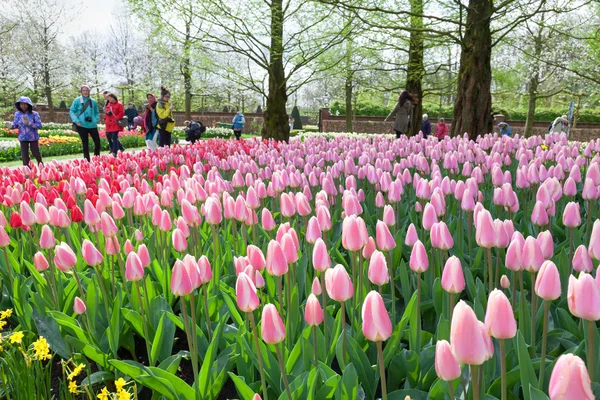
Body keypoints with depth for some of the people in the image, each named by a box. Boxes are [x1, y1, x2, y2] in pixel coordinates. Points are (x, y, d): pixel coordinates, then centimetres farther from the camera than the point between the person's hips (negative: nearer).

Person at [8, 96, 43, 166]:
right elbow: (15, 125, 5)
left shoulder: (34, 114, -10)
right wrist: (11, 125, -18)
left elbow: (39, 125, -12)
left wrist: (29, 123, -24)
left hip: (33, 137, -2)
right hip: (23, 138, 2)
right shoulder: (17, 114, -1)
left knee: (36, 153, 8)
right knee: (24, 155, 5)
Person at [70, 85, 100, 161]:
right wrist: (76, 121, -10)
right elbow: (71, 111, 1)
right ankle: (87, 160, 10)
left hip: (92, 125, 2)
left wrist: (95, 120, -1)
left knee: (97, 142, -1)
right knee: (85, 144, 3)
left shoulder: (93, 101, 5)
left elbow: (97, 113, 15)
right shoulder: (77, 100, -1)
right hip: (82, 125, -2)